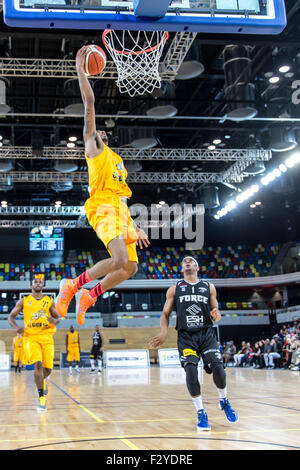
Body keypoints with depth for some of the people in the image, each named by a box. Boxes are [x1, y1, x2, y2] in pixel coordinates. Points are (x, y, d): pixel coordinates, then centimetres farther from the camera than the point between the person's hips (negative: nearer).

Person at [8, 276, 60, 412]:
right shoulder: (23, 301, 7)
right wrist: (16, 327, -13)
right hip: (31, 337, -2)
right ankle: (42, 398, -16)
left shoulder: (49, 301, 10)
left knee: (48, 368, 3)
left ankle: (42, 381, 41)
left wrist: (54, 321, -12)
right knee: (38, 364, -20)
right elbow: (11, 316, 8)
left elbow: (57, 318, 13)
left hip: (46, 337, 2)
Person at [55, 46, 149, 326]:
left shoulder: (117, 161, 31)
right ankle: (72, 285, -9)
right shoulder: (93, 148, 12)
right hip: (103, 209, -8)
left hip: (120, 212, 8)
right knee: (119, 259, -25)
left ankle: (89, 295, 18)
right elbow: (89, 104, 4)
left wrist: (136, 228, 24)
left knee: (130, 267, 4)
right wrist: (80, 69, 3)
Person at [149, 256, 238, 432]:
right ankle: (201, 414, -5)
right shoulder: (175, 289, 12)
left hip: (206, 333, 0)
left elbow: (216, 314, 15)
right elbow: (166, 313, 12)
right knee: (191, 370, -19)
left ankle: (224, 401, 14)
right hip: (186, 335, 0)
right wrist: (164, 332, -6)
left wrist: (216, 316, -10)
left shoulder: (209, 287, 13)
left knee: (217, 367, -16)